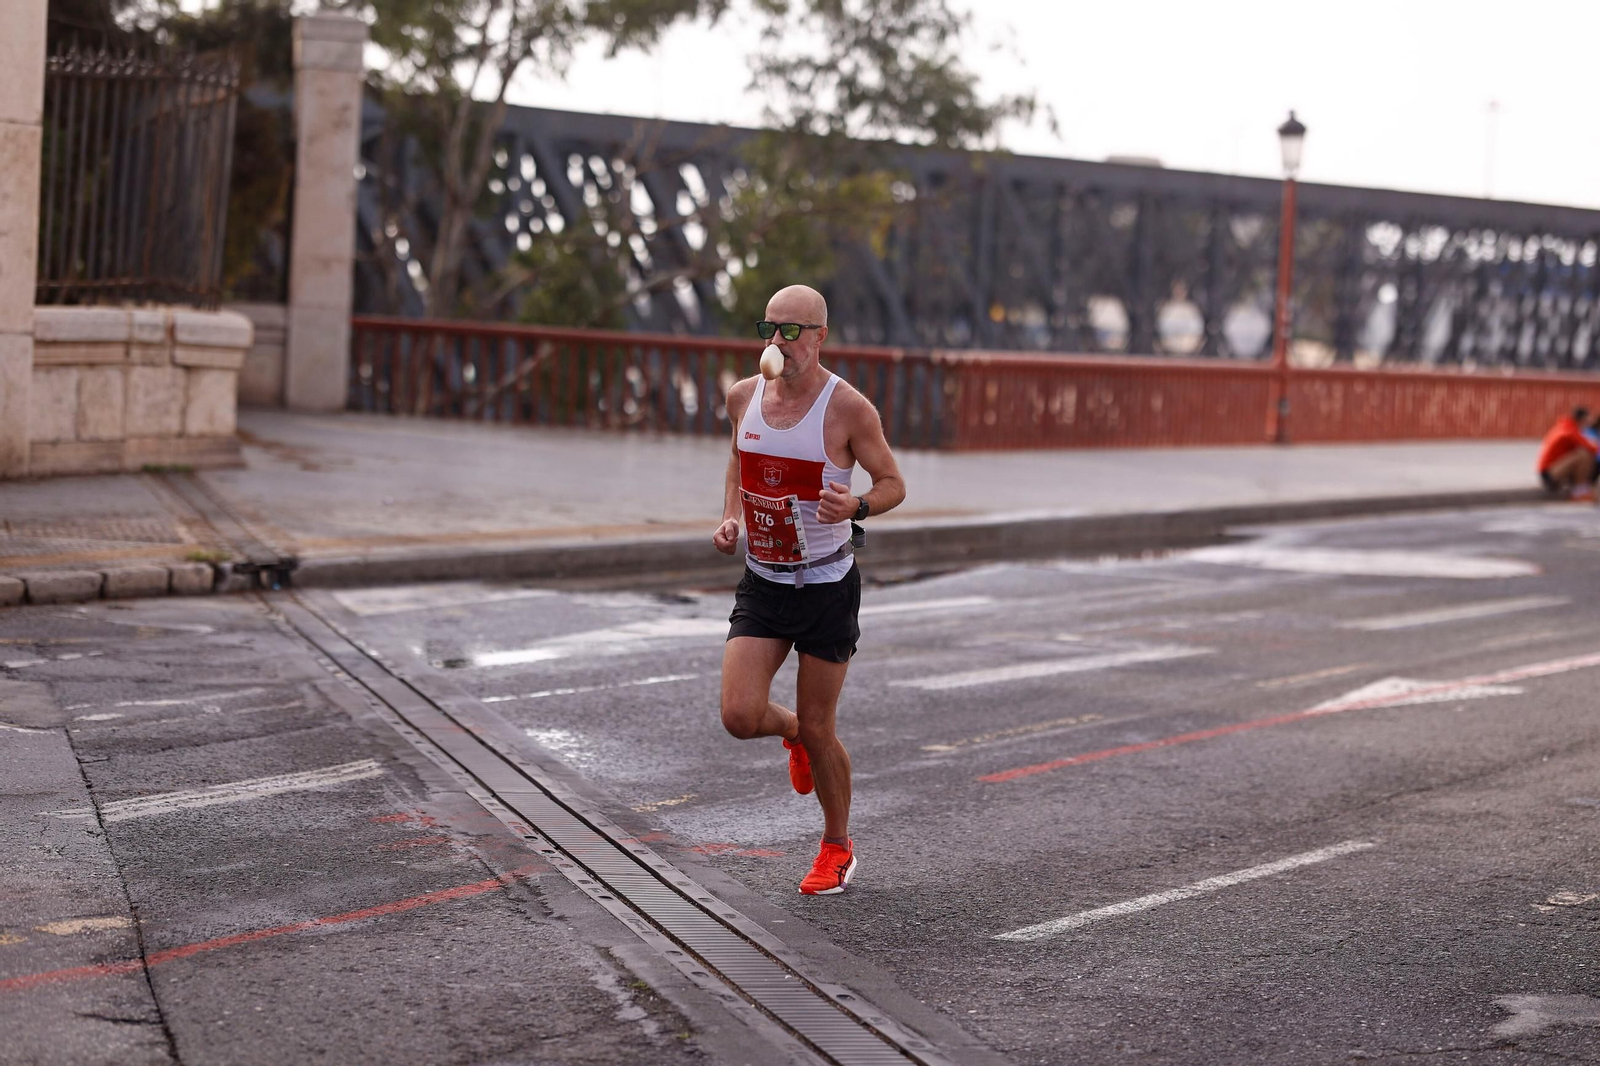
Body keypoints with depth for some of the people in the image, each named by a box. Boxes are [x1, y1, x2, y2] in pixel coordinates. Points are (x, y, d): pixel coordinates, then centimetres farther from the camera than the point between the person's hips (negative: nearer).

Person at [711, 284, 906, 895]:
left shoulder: (847, 408, -14)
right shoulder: (744, 396, 0)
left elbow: (893, 484, -5)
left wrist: (856, 508, -26)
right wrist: (729, 519, 1)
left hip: (826, 586, -4)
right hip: (760, 583, 4)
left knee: (818, 729, 3)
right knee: (740, 717, -10)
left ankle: (837, 847, 26)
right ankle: (793, 732, 28)